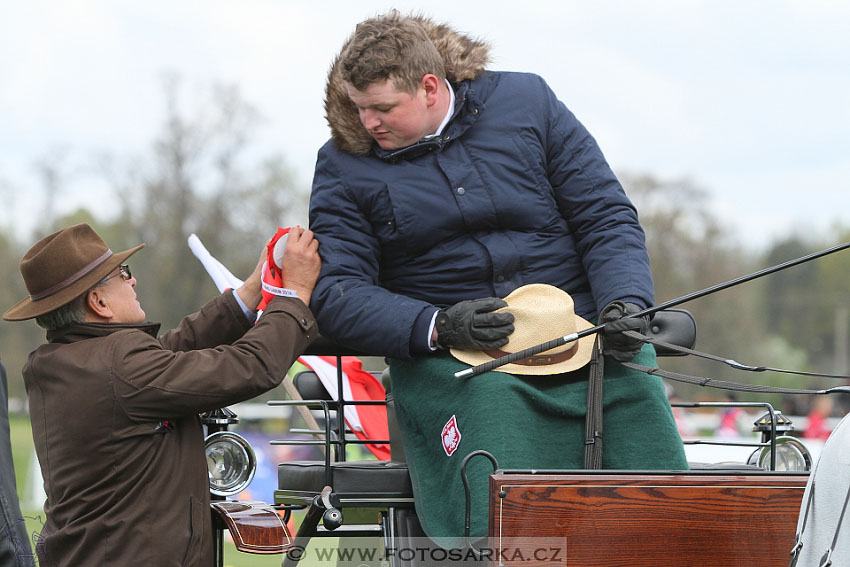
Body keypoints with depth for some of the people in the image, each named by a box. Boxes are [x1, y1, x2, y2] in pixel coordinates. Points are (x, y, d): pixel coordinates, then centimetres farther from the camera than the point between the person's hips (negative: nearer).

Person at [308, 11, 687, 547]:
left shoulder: (527, 101, 6)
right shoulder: (343, 166, 4)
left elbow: (607, 217, 6)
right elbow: (337, 291, -3)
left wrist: (624, 304, -12)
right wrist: (436, 326, -20)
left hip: (576, 323, 1)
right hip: (442, 355, -1)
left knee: (634, 382, -28)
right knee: (490, 399, -35)